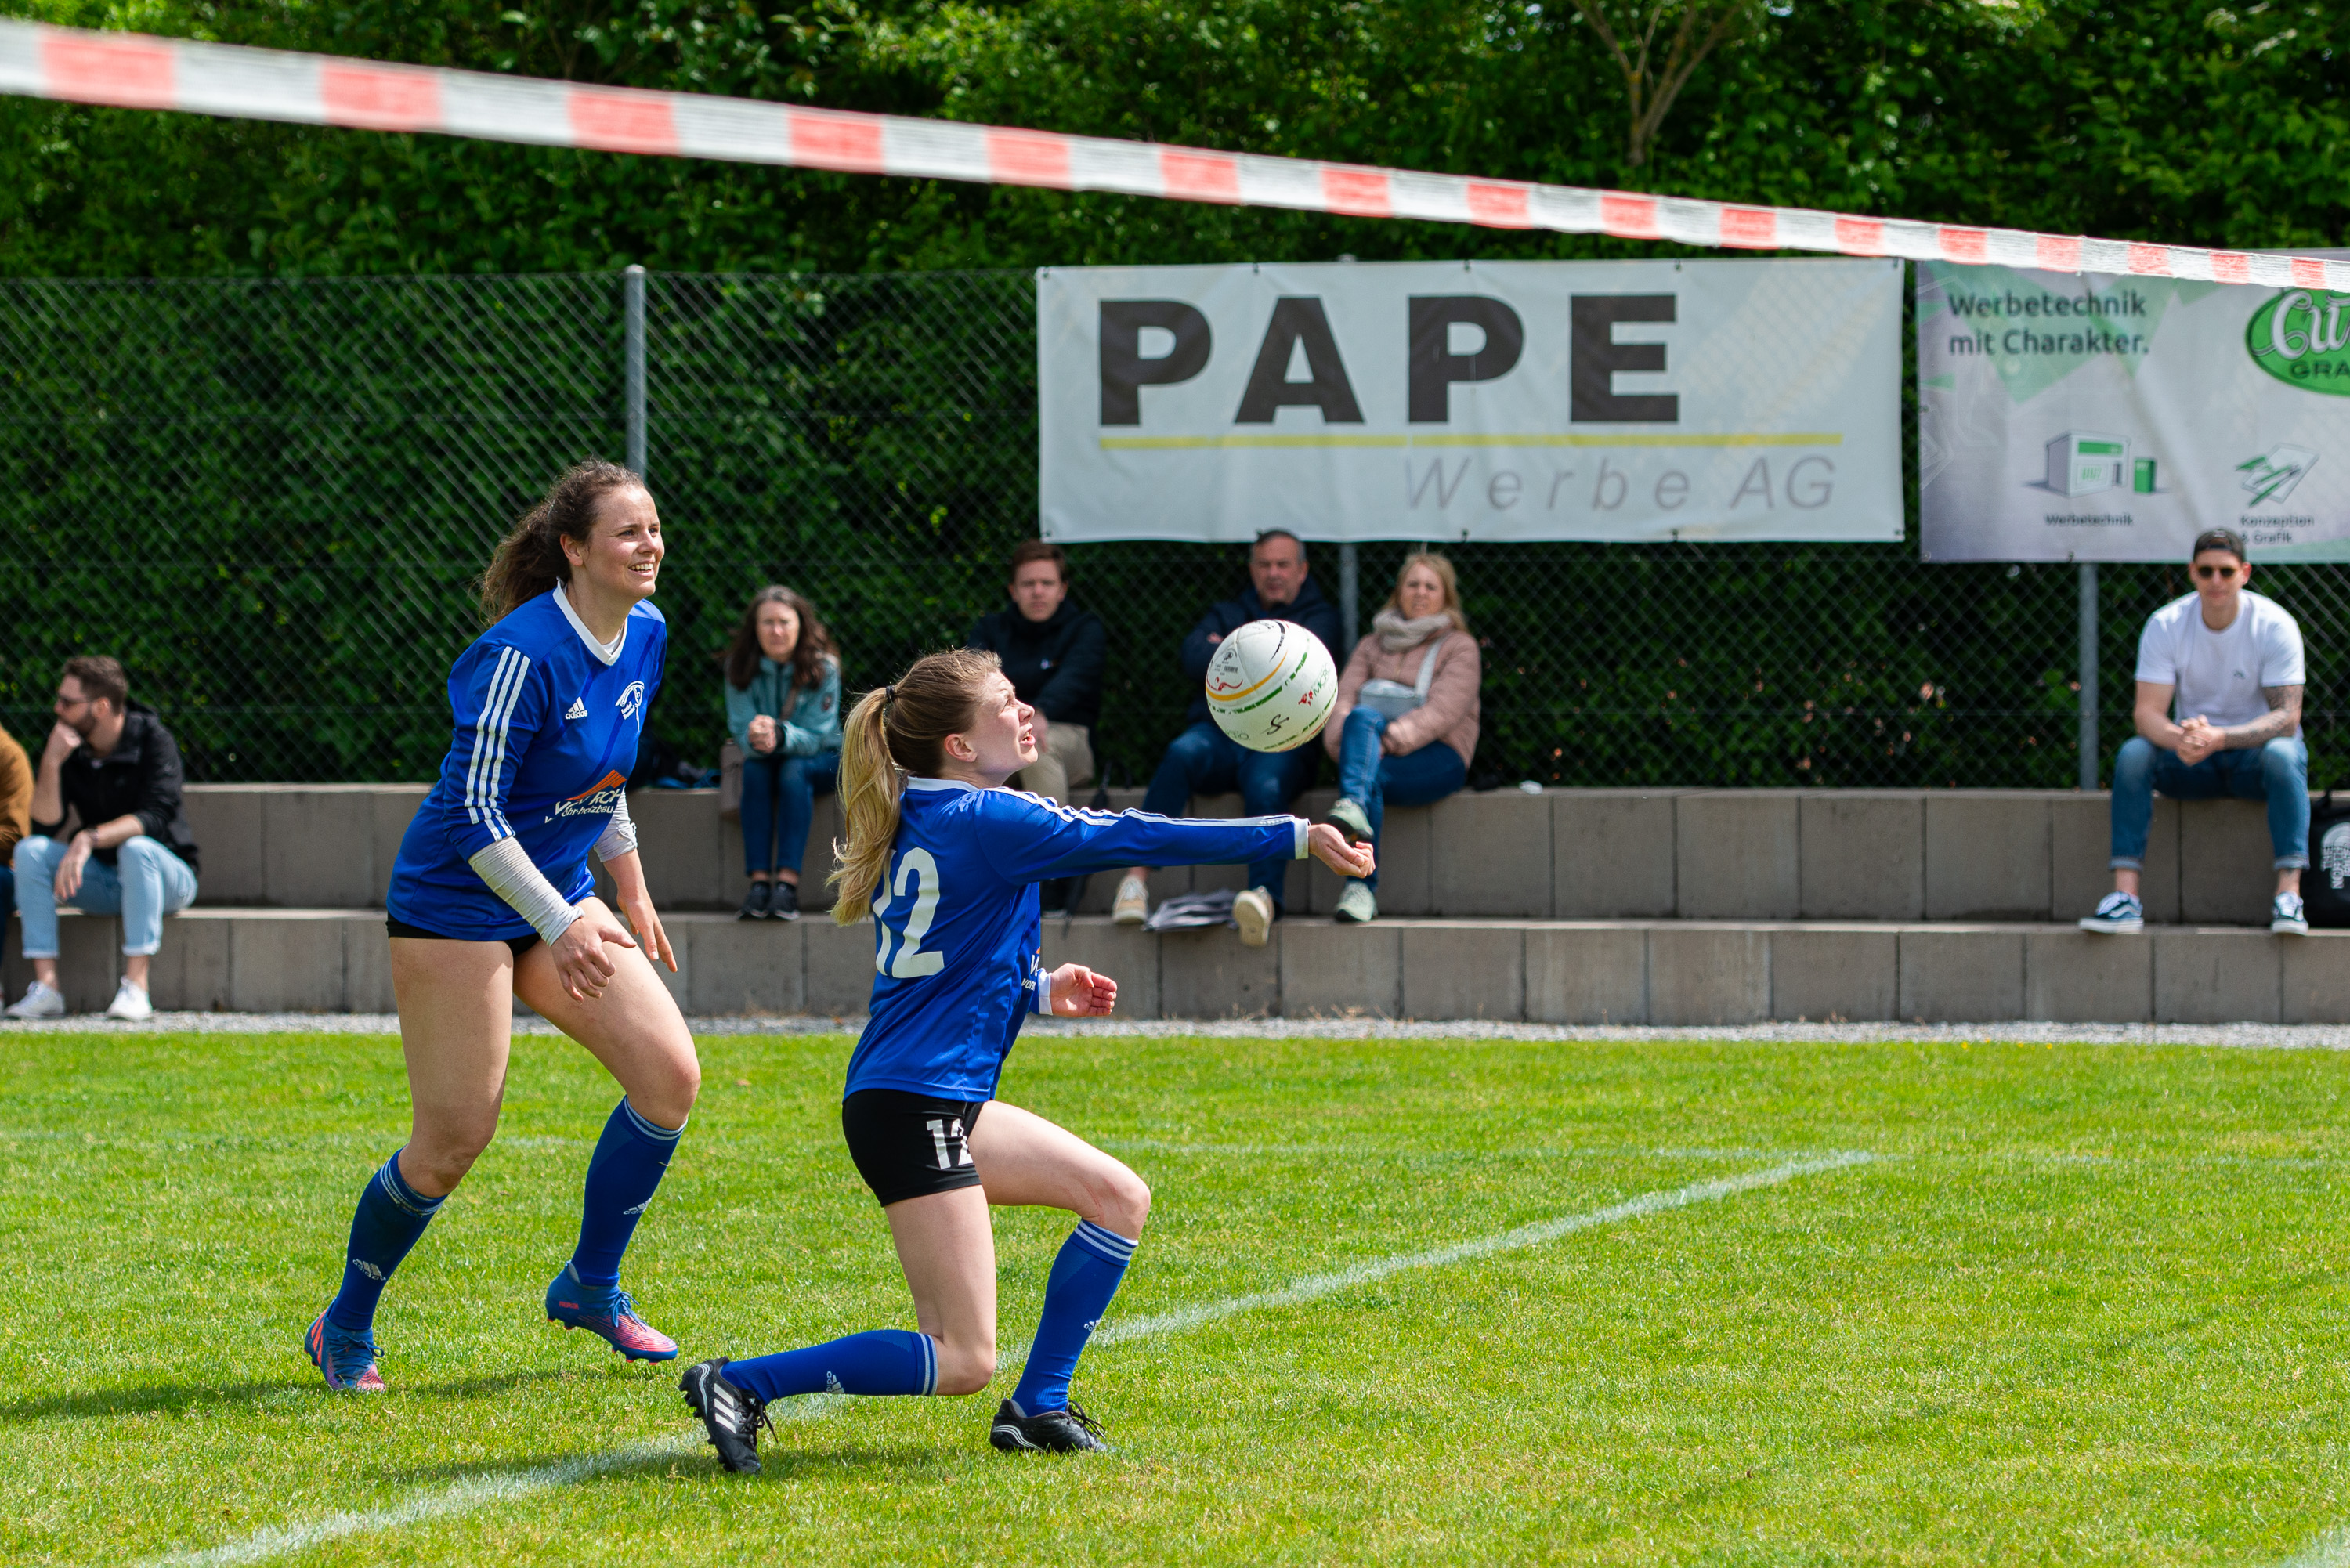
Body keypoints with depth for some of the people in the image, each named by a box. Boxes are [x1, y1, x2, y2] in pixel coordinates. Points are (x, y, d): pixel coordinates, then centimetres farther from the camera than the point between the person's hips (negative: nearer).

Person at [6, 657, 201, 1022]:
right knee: (30, 850, -18)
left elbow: (154, 817, -28)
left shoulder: (153, 741, -15)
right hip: (102, 883, 5)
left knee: (136, 848, -36)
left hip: (167, 876, -5)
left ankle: (135, 988, -39)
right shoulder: (70, 745, -3)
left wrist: (90, 838, -41)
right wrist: (51, 763, -22)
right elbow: (45, 826, -9)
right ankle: (46, 988, -26)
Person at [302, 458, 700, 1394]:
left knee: (670, 1074, -5)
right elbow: (474, 812, -22)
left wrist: (633, 897, 20)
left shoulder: (645, 637, 2)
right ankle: (344, 1330, 13)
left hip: (558, 895, 8)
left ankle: (590, 1284, 12)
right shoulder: (523, 652, -23)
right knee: (453, 1139, -7)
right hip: (455, 903, -8)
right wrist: (558, 927, -25)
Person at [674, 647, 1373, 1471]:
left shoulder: (925, 820, 14)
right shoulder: (981, 819, -14)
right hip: (910, 1107, -10)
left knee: (1119, 1196, 16)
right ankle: (740, 1383, -8)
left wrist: (1040, 992, 19)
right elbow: (1132, 839, -16)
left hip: (948, 1103, 10)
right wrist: (1296, 837, -14)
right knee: (962, 1358, -11)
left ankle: (1037, 1408, 18)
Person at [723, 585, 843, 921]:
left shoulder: (822, 667, -16)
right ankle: (758, 881, -38)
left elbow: (816, 736, -20)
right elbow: (741, 729, -12)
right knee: (754, 770, -31)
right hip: (768, 759, 2)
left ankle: (787, 883, -43)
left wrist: (780, 736, -41)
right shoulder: (740, 667, -9)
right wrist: (755, 739, -38)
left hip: (821, 759, -2)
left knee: (793, 771, -34)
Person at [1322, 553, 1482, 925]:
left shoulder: (1459, 647, 13)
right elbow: (1344, 697, 9)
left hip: (1436, 757, -2)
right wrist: (1342, 737, -14)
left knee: (1372, 774, -35)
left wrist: (1404, 734, -23)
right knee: (1364, 717, -36)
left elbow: (1445, 709, -5)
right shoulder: (1372, 646, 26)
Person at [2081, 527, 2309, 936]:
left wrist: (2218, 738, -37)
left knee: (2281, 755, -36)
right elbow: (2147, 713, -14)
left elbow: (2286, 716, -21)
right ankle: (2125, 895, -32)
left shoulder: (2275, 626, -15)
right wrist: (2181, 738, -39)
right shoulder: (2165, 625, -9)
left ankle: (2289, 893, -39)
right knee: (2133, 754, -26)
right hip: (2193, 761, 2)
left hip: (2255, 748, -2)